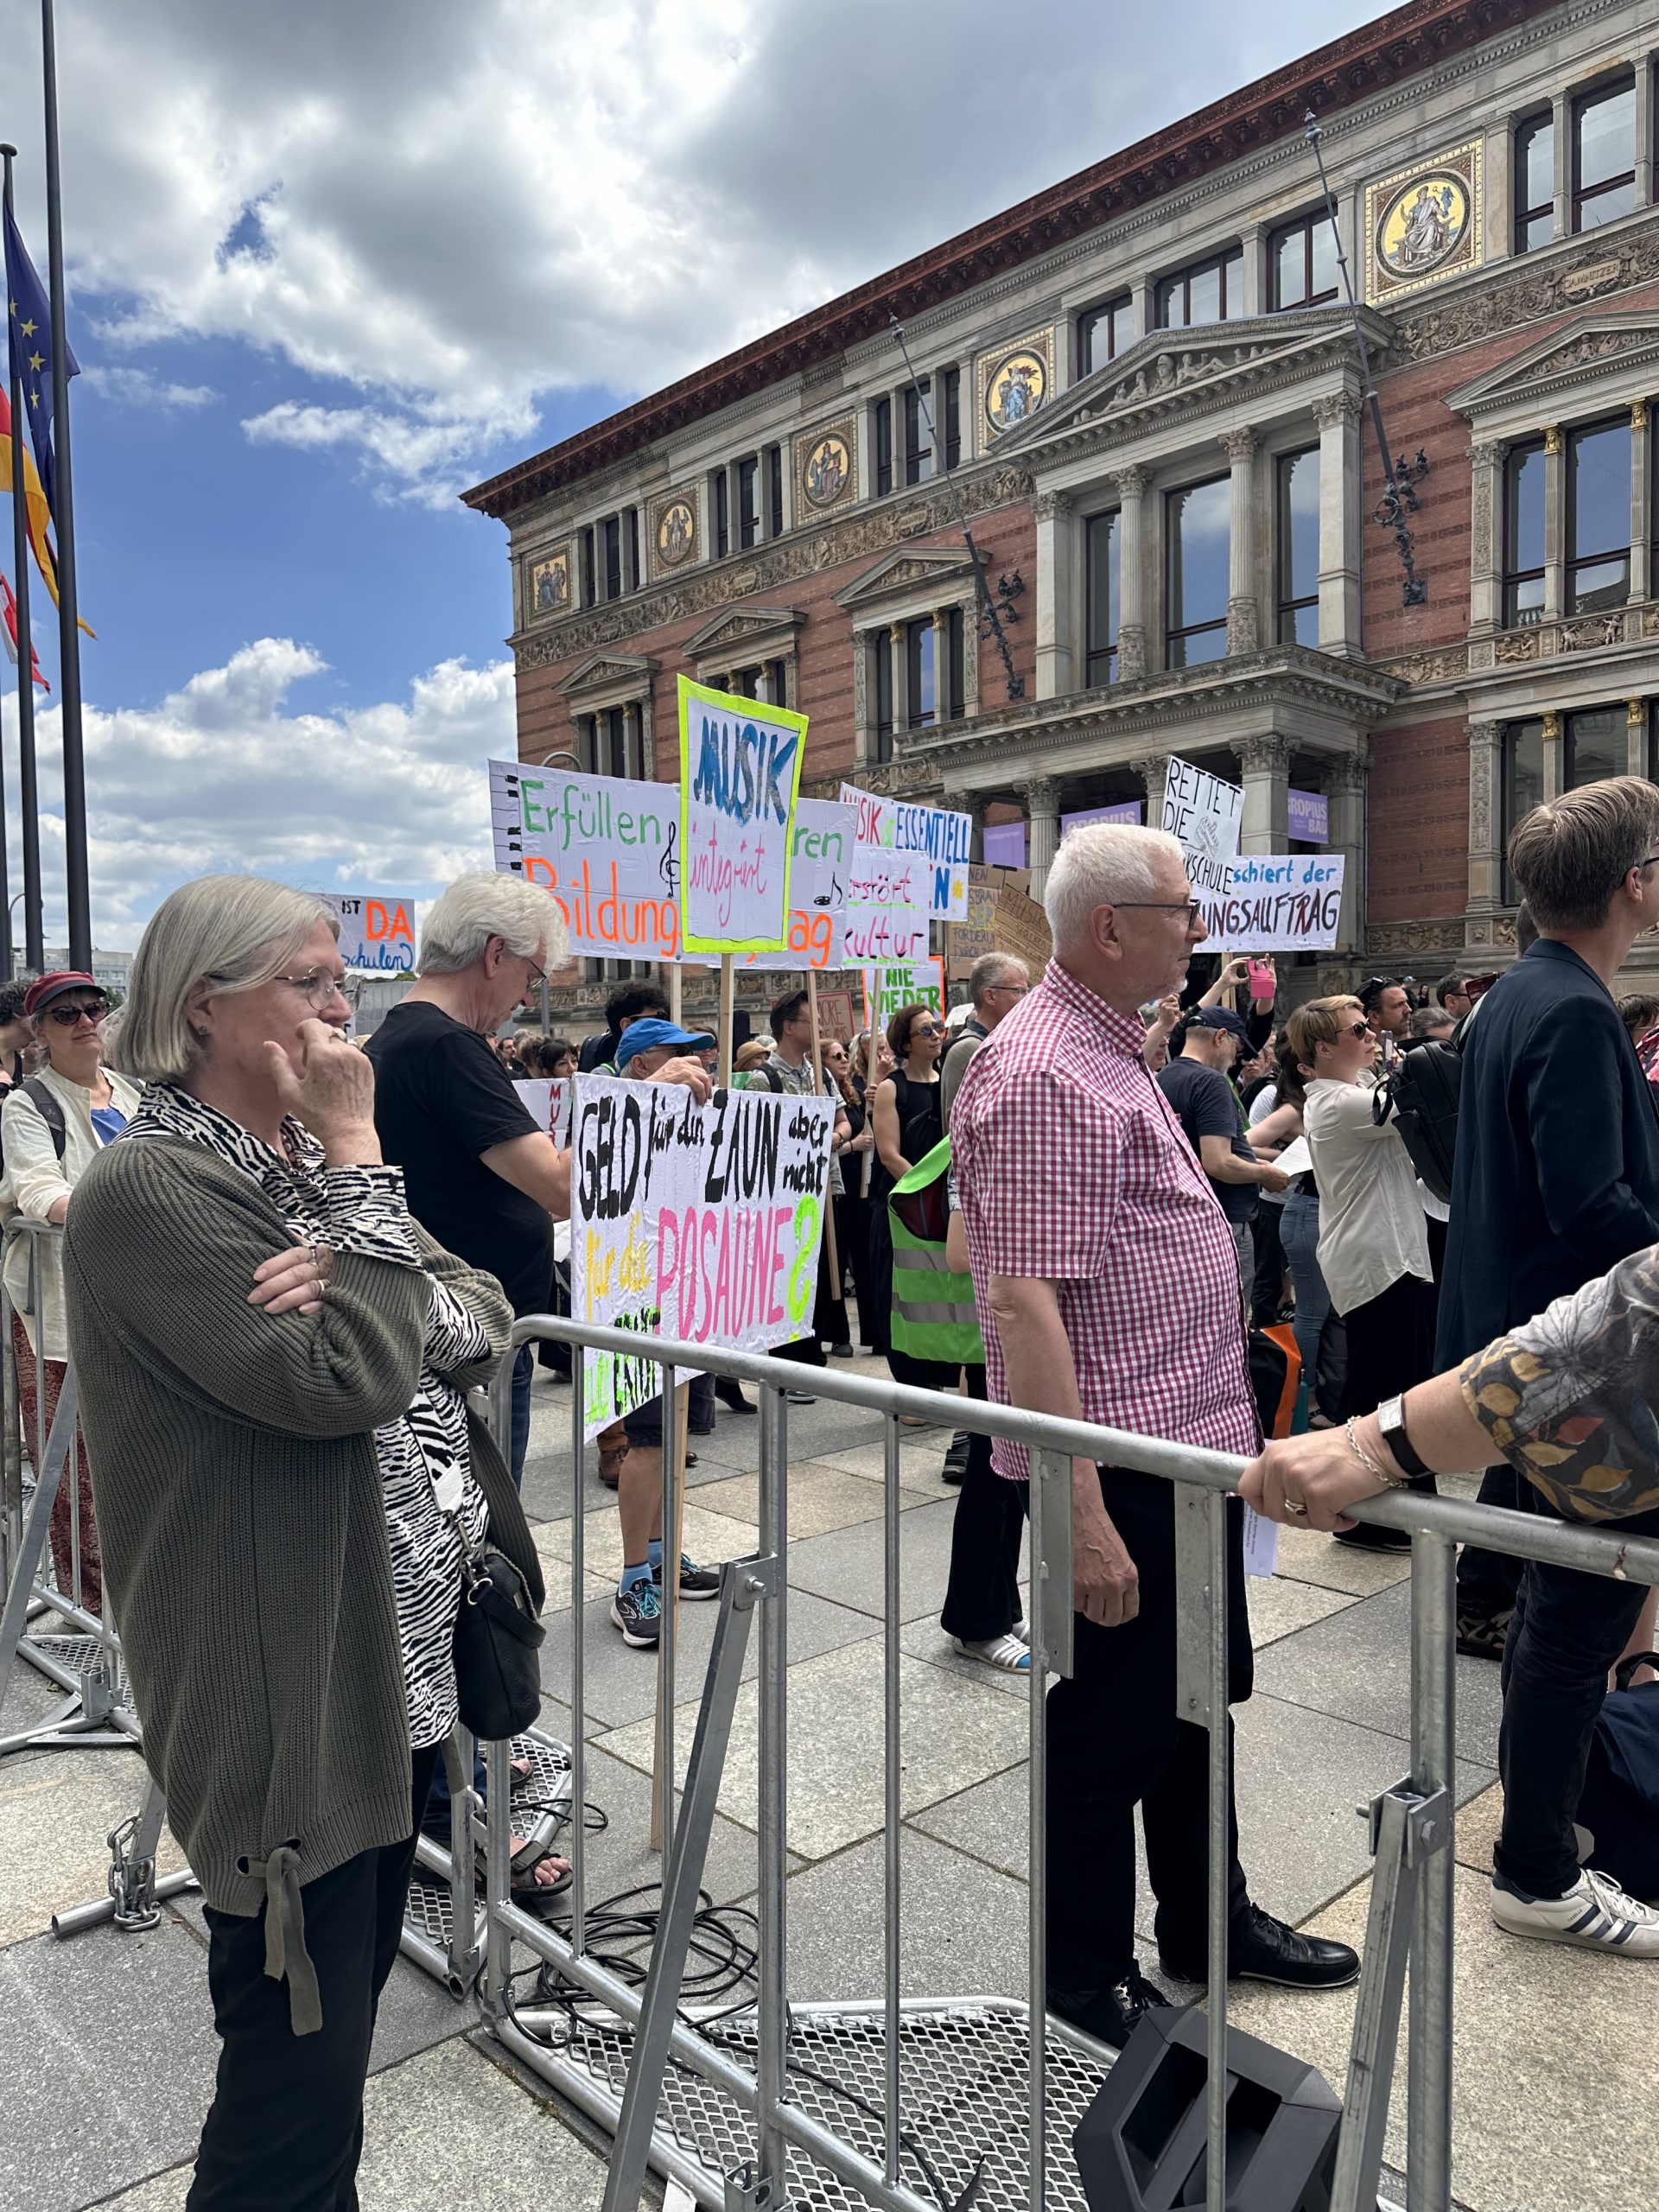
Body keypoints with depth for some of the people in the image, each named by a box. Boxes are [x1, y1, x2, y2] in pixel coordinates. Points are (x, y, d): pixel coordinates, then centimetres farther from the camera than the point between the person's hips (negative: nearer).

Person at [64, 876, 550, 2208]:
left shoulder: (309, 1161, 11)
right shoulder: (150, 1191, -17)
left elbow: (486, 1321, 4)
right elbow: (339, 1381, -26)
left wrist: (365, 1286, -16)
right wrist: (359, 1160, -19)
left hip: (402, 1658, 8)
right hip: (291, 1691, -8)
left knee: (351, 1997, 24)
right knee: (300, 2056, 6)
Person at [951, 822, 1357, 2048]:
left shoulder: (1113, 1051, 12)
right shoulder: (1044, 1075, -21)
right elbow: (1023, 1303, -27)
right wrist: (1081, 1515, -27)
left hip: (1193, 1446, 10)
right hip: (1122, 1472, -10)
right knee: (1112, 1727, 8)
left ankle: (1207, 1919, 45)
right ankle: (1089, 1980, 30)